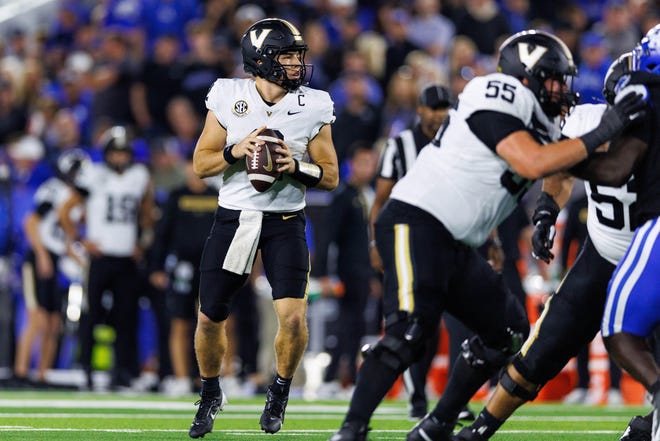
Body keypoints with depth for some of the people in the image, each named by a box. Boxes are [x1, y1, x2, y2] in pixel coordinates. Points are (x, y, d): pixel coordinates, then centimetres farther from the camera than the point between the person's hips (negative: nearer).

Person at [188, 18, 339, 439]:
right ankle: (211, 394, 31)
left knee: (293, 316, -15)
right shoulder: (228, 97, -3)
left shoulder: (313, 107, -3)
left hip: (285, 221, -1)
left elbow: (331, 177, 1)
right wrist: (235, 151, -17)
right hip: (233, 217, 1)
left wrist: (297, 167, -17)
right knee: (210, 318, 4)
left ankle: (280, 392, 12)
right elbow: (201, 164, 1)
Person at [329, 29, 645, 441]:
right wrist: (600, 133, -18)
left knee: (508, 329, 14)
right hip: (415, 222, -10)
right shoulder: (499, 98, -13)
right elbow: (533, 163, -23)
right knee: (411, 327, -26)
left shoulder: (538, 124, 16)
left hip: (454, 244, 10)